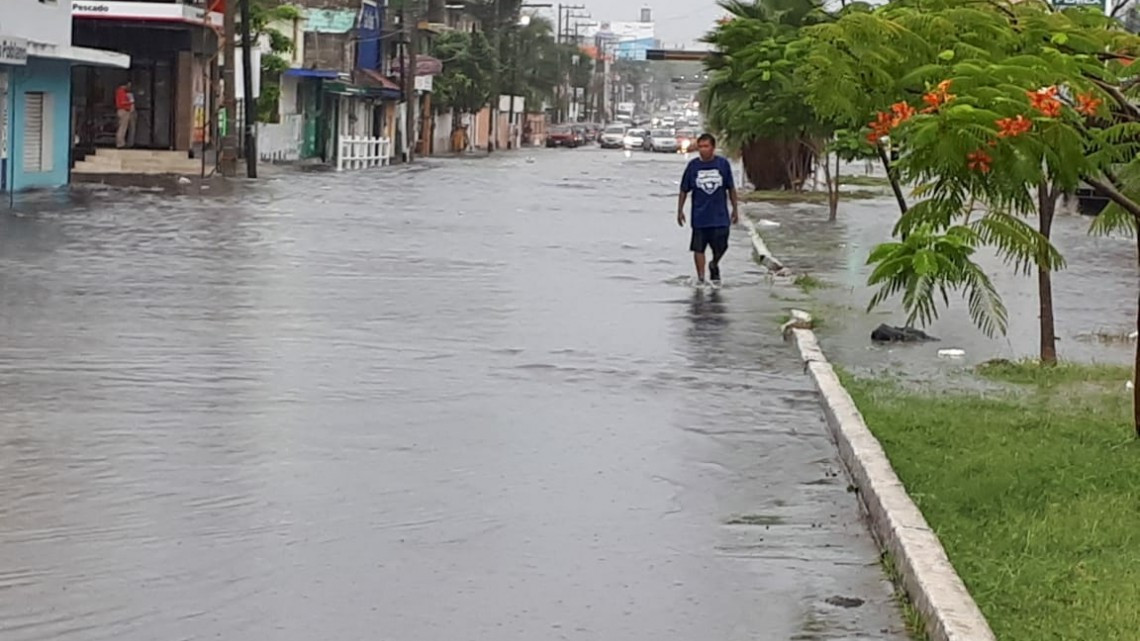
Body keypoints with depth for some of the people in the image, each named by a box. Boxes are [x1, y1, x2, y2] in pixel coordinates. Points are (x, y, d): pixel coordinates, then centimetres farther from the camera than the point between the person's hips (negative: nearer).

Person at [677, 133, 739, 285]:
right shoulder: (693, 165, -2)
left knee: (720, 247, 4)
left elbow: (731, 189, 8)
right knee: (698, 248, 1)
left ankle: (714, 266, 34)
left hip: (720, 216, 0)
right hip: (699, 217, 0)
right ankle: (700, 277, 12)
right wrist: (680, 211, 3)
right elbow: (684, 190, 5)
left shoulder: (723, 164, -1)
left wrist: (735, 209, 9)